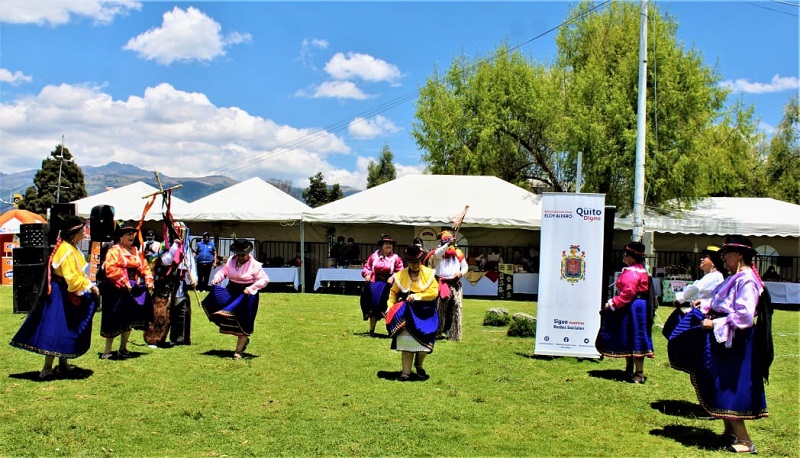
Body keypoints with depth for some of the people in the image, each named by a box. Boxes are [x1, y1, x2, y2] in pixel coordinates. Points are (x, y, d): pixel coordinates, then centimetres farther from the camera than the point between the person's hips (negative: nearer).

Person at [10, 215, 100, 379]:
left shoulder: (70, 247, 10)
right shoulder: (67, 250, -21)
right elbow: (72, 277, -26)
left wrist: (88, 286, 8)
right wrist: (90, 287, -19)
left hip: (67, 295, 10)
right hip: (62, 296, -10)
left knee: (66, 330, 16)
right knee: (57, 330, -5)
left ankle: (63, 365, 26)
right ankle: (47, 370, 0)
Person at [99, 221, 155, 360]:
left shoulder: (136, 251, 14)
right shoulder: (114, 251, -7)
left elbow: (144, 267, 10)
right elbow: (111, 269, -19)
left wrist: (149, 280, -6)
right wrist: (124, 281, -24)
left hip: (133, 290, 7)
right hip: (117, 291, -7)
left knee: (129, 320, 13)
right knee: (115, 322, -4)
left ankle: (123, 349, 26)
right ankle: (107, 351, 5)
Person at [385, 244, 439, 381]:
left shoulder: (429, 273, -2)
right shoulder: (400, 275, 2)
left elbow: (434, 292, -9)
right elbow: (393, 292, 9)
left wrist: (417, 296, -17)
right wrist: (390, 307, -4)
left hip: (425, 313, 0)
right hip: (407, 312, 0)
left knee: (424, 340, 1)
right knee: (406, 341, -2)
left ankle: (418, 365, 29)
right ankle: (406, 372, 7)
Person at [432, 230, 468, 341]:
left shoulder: (458, 253, 13)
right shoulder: (439, 252, 1)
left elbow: (465, 266, 19)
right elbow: (437, 254, -25)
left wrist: (461, 273, -3)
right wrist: (448, 244, -37)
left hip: (455, 284, 3)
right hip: (442, 284, -3)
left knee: (455, 309, 1)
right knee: (439, 309, -2)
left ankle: (453, 334, 7)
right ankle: (436, 332, 4)